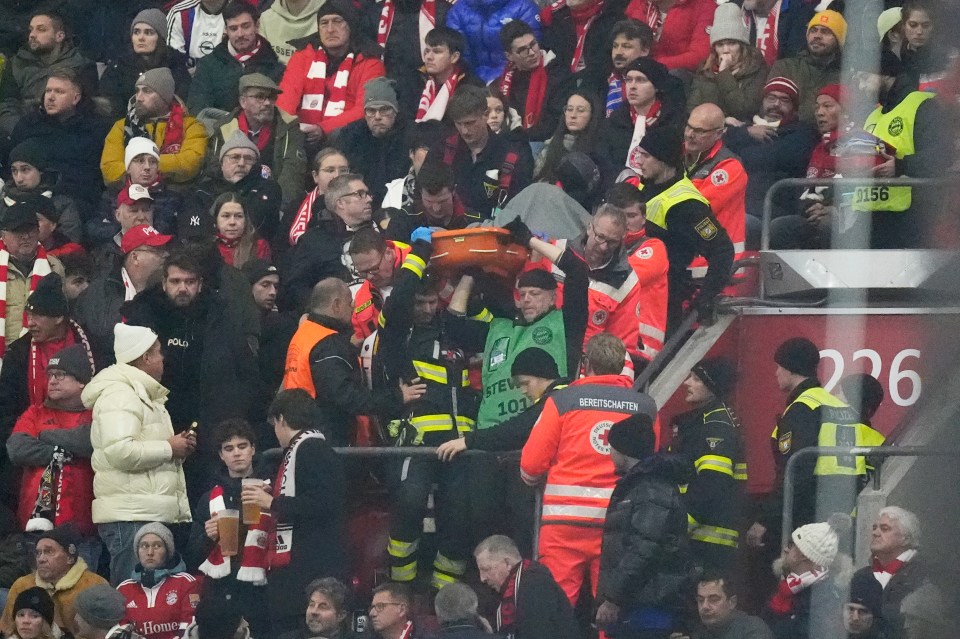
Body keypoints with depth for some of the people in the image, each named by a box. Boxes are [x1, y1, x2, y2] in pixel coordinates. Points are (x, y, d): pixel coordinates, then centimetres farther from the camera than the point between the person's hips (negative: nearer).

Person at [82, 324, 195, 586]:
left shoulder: (144, 394, 24)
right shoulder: (118, 394, -10)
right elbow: (120, 451, -23)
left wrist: (179, 445, 14)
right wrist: (169, 448, -12)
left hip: (153, 513, 10)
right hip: (130, 517, -10)